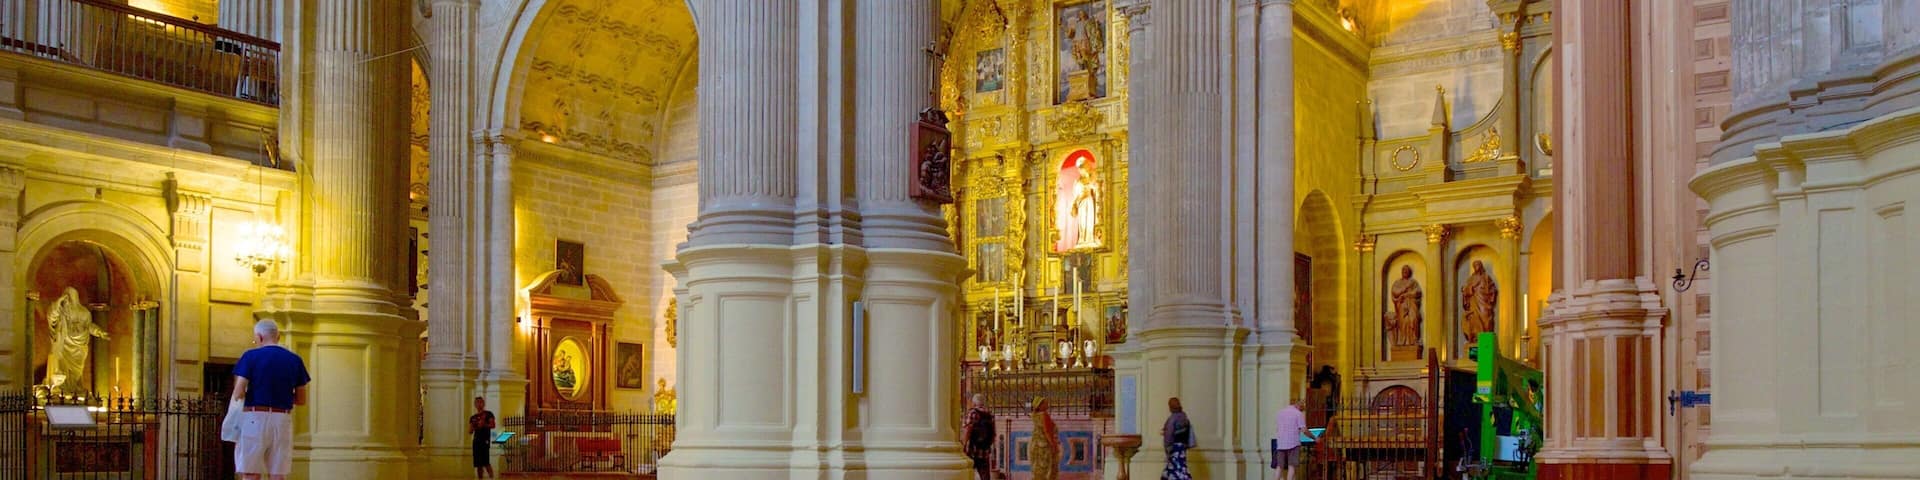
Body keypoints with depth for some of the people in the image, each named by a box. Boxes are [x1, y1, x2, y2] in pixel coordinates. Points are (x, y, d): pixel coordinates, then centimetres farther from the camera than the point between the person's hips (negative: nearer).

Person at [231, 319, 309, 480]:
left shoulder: (251, 356, -2)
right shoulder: (295, 360, 8)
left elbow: (238, 393, -9)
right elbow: (301, 399, 10)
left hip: (255, 418, -3)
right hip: (282, 419, 3)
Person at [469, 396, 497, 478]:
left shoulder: (488, 414, 6)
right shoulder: (473, 417, 19)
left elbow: (493, 425, -5)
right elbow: (470, 431, 15)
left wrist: (484, 424, -20)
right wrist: (473, 427, -6)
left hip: (485, 440, -6)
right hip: (476, 441, 6)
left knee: (486, 462, -16)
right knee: (478, 464, 2)